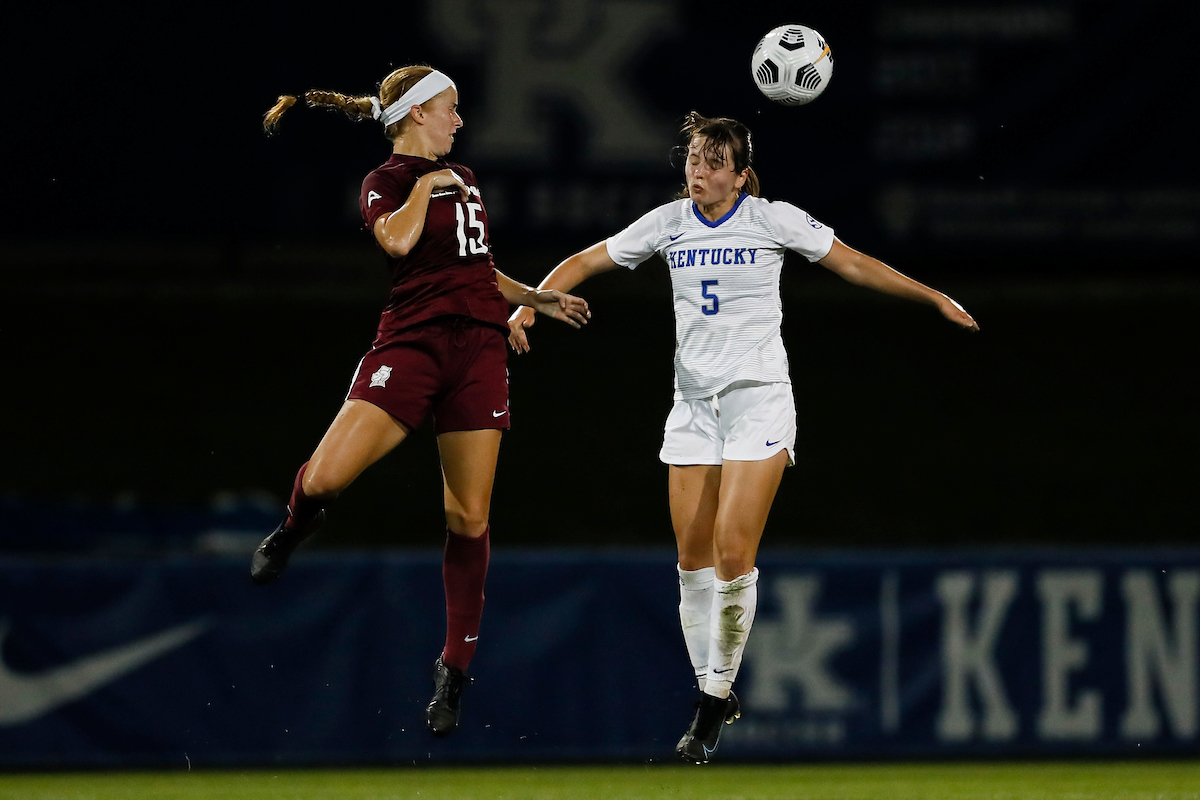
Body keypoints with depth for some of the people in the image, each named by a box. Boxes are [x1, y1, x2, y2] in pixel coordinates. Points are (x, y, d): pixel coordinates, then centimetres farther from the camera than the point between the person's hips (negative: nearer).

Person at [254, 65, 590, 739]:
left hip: (479, 348, 5)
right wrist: (426, 185, -7)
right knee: (326, 477, -22)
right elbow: (398, 239, -21)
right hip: (411, 343, -5)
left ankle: (455, 671, 9)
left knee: (470, 519, 0)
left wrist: (536, 297, 26)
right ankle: (296, 530, 16)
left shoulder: (463, 179, 22)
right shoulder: (384, 183, 1)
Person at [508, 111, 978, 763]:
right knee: (692, 557, 1)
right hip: (693, 402, 4)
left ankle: (718, 694, -5)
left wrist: (935, 299, 3)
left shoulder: (774, 220, -4)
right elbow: (586, 262, 9)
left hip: (759, 396, -4)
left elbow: (854, 264, 4)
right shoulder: (668, 223, 4)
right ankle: (710, 692, 14)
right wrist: (531, 304, -6)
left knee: (733, 552, -15)